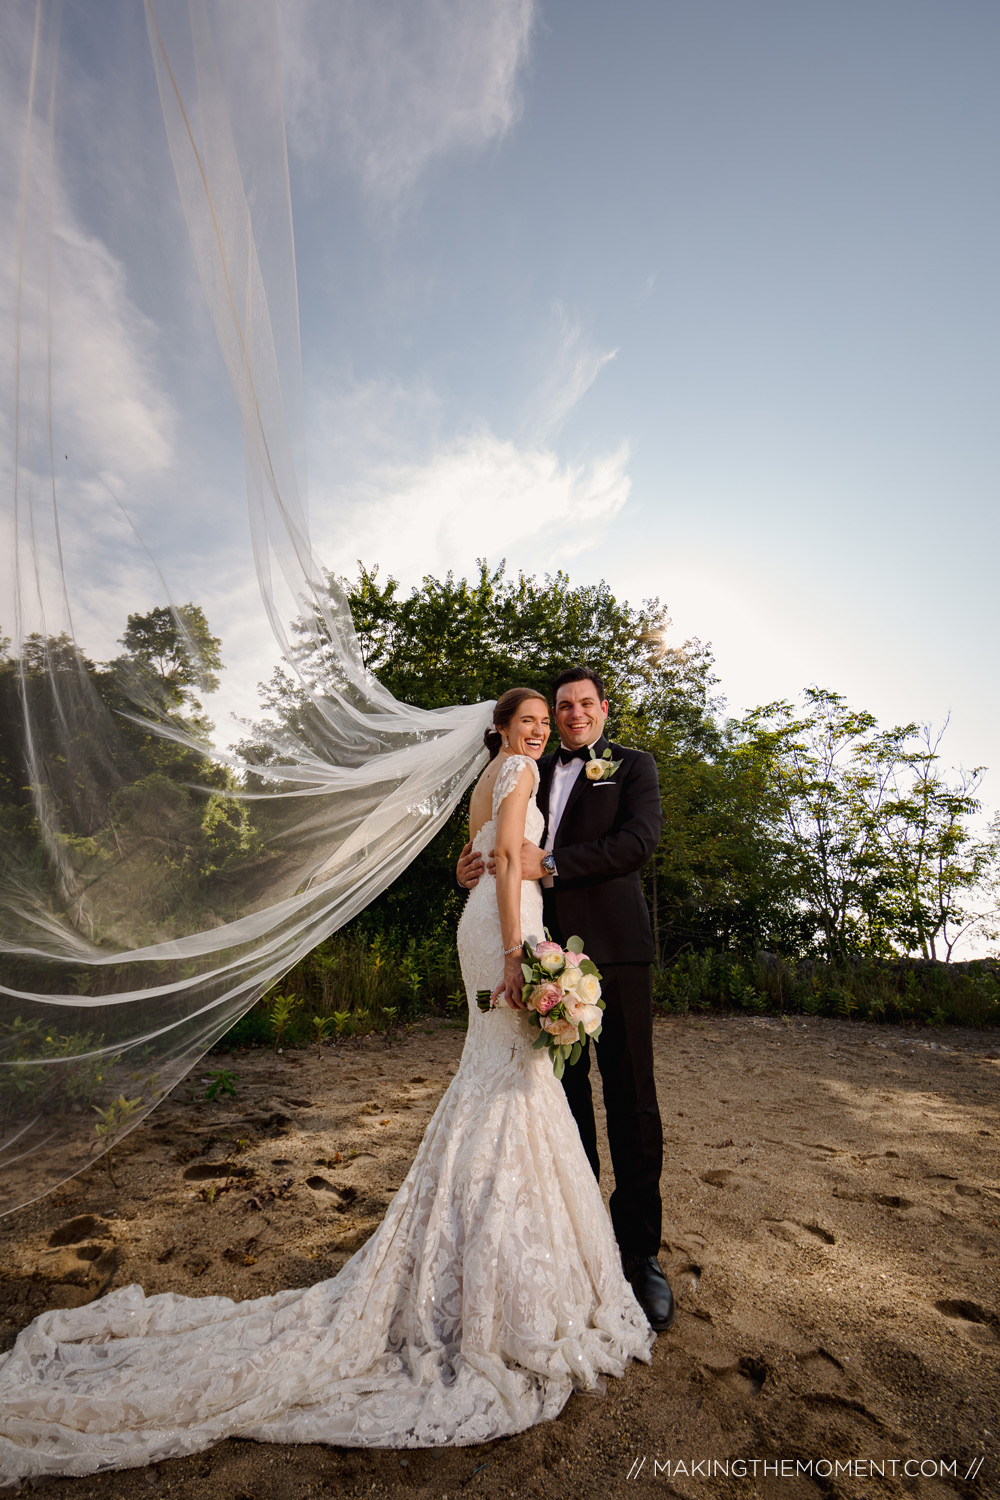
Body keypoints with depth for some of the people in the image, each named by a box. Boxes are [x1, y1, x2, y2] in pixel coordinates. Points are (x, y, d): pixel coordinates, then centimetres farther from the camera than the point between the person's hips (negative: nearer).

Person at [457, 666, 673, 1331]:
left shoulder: (633, 765, 6)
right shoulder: (537, 772, 17)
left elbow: (640, 838, -11)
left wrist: (551, 865, -20)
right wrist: (476, 865, -9)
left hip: (613, 947, -3)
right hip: (549, 946, 4)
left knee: (632, 1101, 4)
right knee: (565, 1092, 15)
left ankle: (640, 1252, 23)